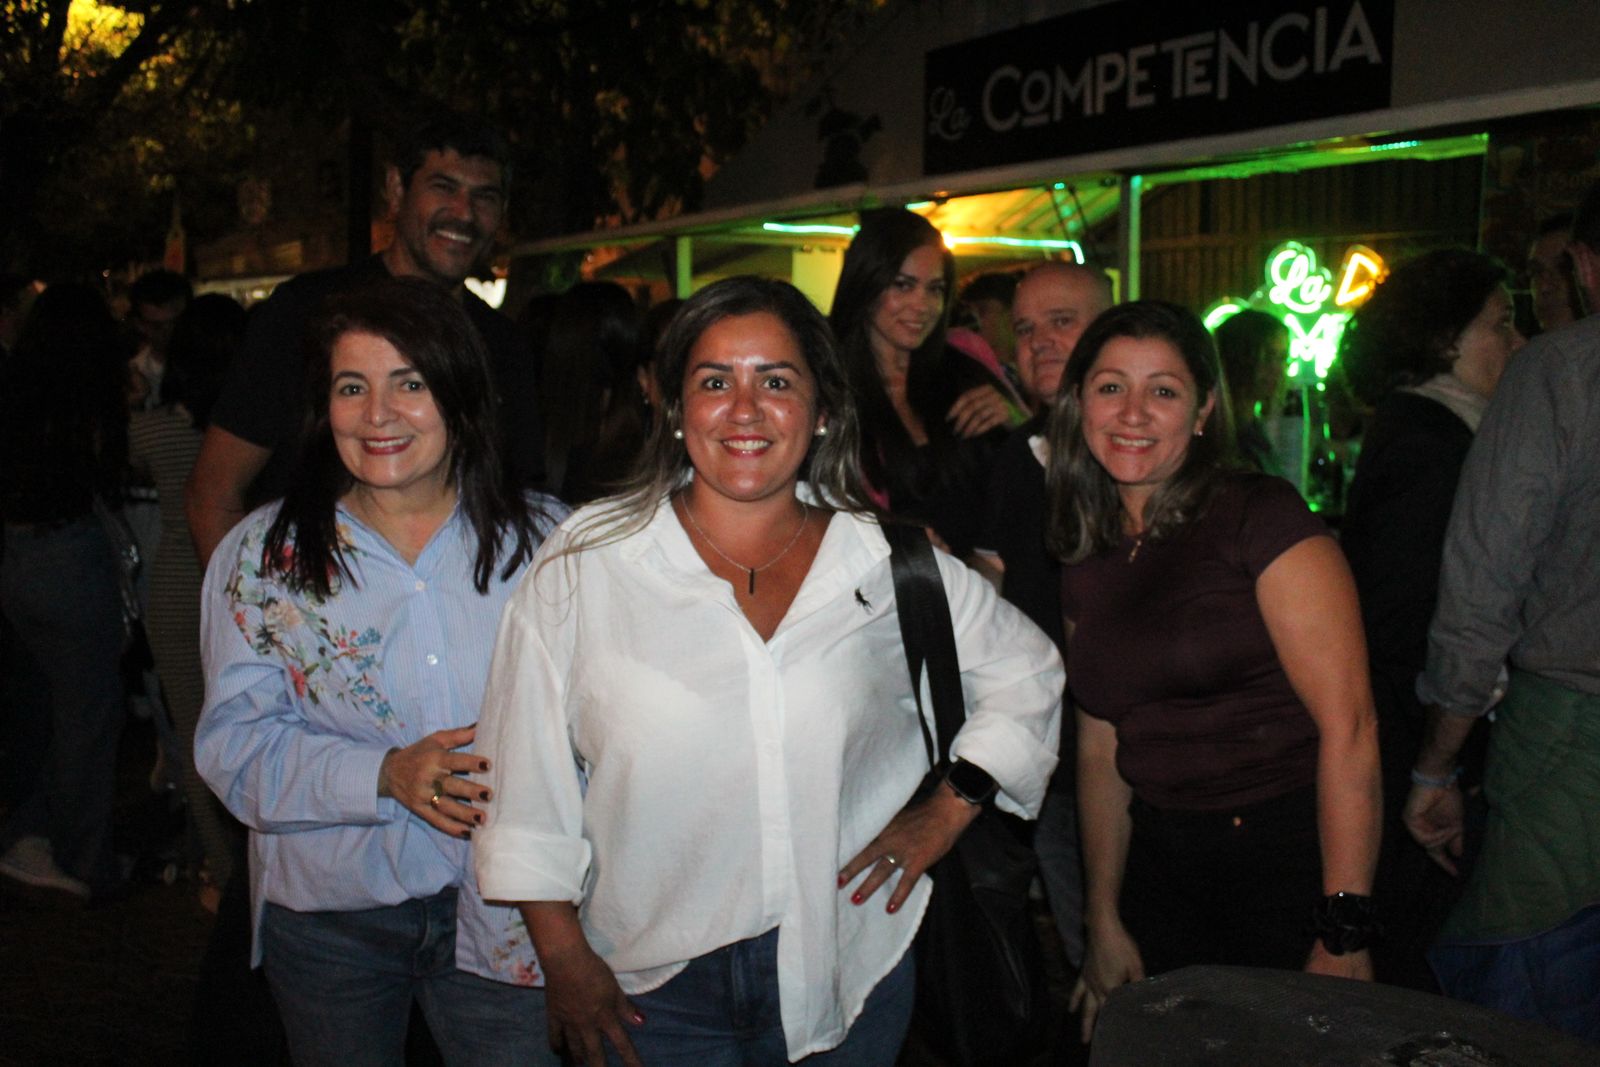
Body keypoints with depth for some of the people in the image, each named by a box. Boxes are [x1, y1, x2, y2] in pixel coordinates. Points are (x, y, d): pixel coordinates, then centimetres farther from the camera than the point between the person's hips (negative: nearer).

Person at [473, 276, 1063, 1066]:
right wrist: (565, 959, -3)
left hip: (844, 980, 1)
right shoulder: (587, 559, -5)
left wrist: (951, 808, 5)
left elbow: (1026, 673, 14)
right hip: (648, 987, -1)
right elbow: (528, 774, -2)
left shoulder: (891, 565, 0)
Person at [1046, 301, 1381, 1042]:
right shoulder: (1085, 564, 7)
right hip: (1162, 865, 5)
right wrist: (1103, 924, 11)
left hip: (1292, 864, -5)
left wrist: (1345, 938, -21)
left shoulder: (1261, 519, -11)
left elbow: (1348, 726, -17)